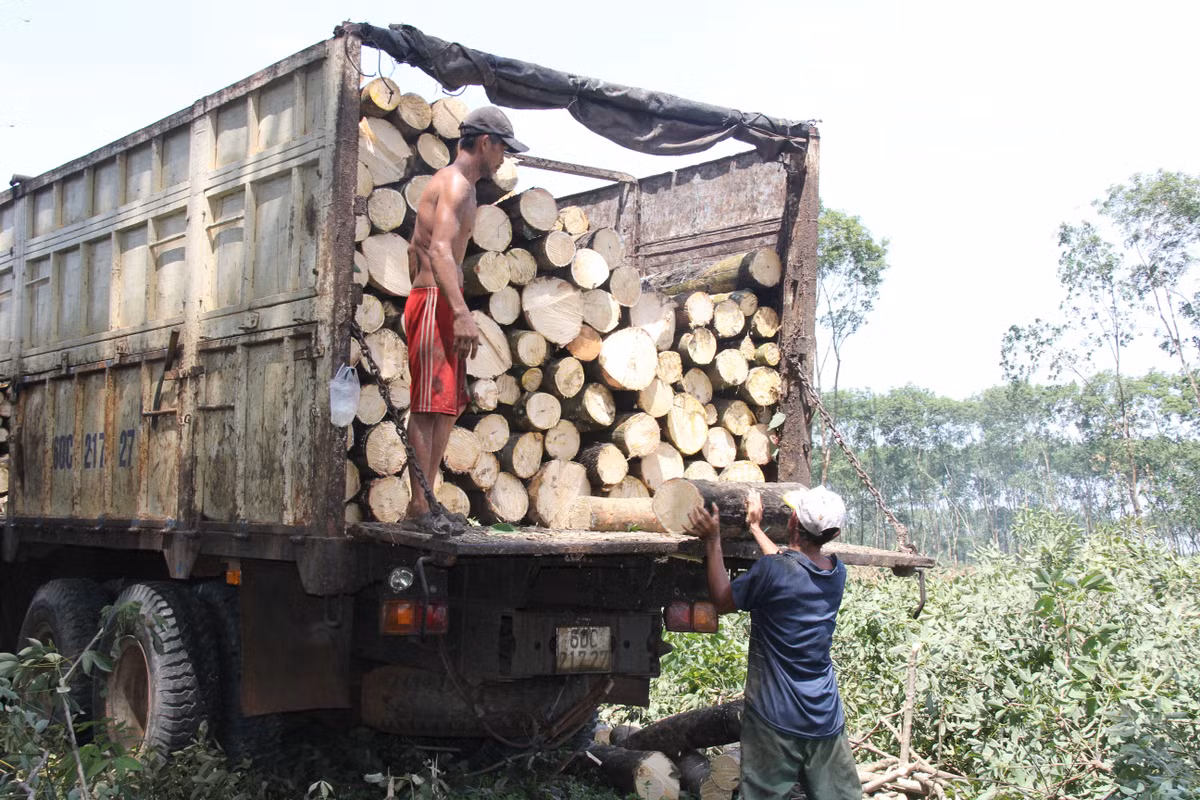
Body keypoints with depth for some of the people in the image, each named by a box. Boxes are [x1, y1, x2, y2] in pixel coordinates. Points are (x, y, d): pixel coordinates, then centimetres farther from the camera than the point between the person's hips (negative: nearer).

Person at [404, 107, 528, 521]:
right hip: (436, 301, -10)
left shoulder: (445, 182, 23)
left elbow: (417, 248, 30)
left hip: (427, 298, 10)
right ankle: (419, 505, -15)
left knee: (448, 407, 9)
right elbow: (440, 249, -25)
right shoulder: (458, 184, -10)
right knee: (429, 406, -13)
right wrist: (461, 312, -34)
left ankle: (424, 501, 10)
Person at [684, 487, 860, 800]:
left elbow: (723, 601, -2)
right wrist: (756, 527, 33)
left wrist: (713, 541, 3)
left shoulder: (771, 570, -18)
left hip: (775, 719, -5)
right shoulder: (837, 573, 2)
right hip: (827, 721, 5)